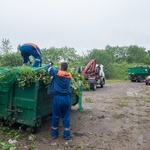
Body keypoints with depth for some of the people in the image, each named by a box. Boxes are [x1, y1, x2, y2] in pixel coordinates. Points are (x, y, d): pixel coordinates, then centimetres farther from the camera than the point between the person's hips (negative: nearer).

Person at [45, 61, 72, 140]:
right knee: (66, 116, 12)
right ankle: (67, 134, 18)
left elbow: (47, 68, 4)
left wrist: (50, 64, 25)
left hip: (58, 97, -3)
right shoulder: (69, 75, 4)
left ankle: (55, 133, 25)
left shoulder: (57, 72, -8)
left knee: (56, 116, 12)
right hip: (66, 98, 3)